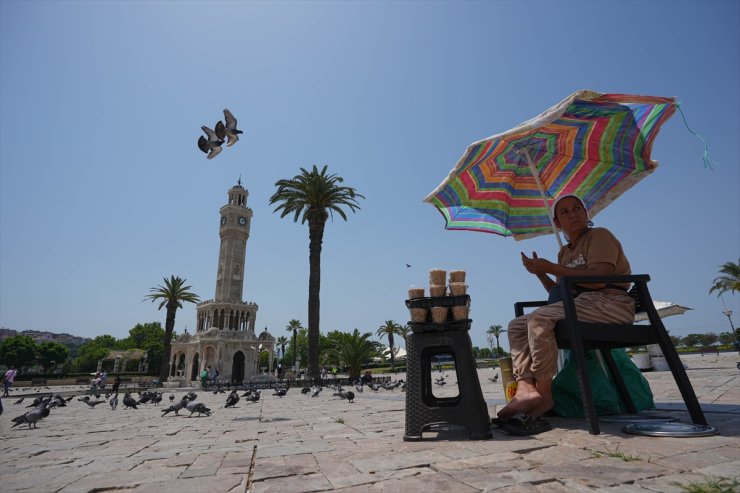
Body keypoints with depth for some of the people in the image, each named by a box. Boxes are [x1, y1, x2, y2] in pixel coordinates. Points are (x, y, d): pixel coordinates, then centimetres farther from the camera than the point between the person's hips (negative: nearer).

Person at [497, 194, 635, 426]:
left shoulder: (599, 235, -1)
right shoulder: (565, 252, 22)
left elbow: (599, 279, -19)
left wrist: (550, 267, -17)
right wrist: (540, 273, 4)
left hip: (609, 304, -8)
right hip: (581, 305, 9)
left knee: (539, 320, -30)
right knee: (517, 325, -3)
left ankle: (543, 395, -22)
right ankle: (526, 388, -22)